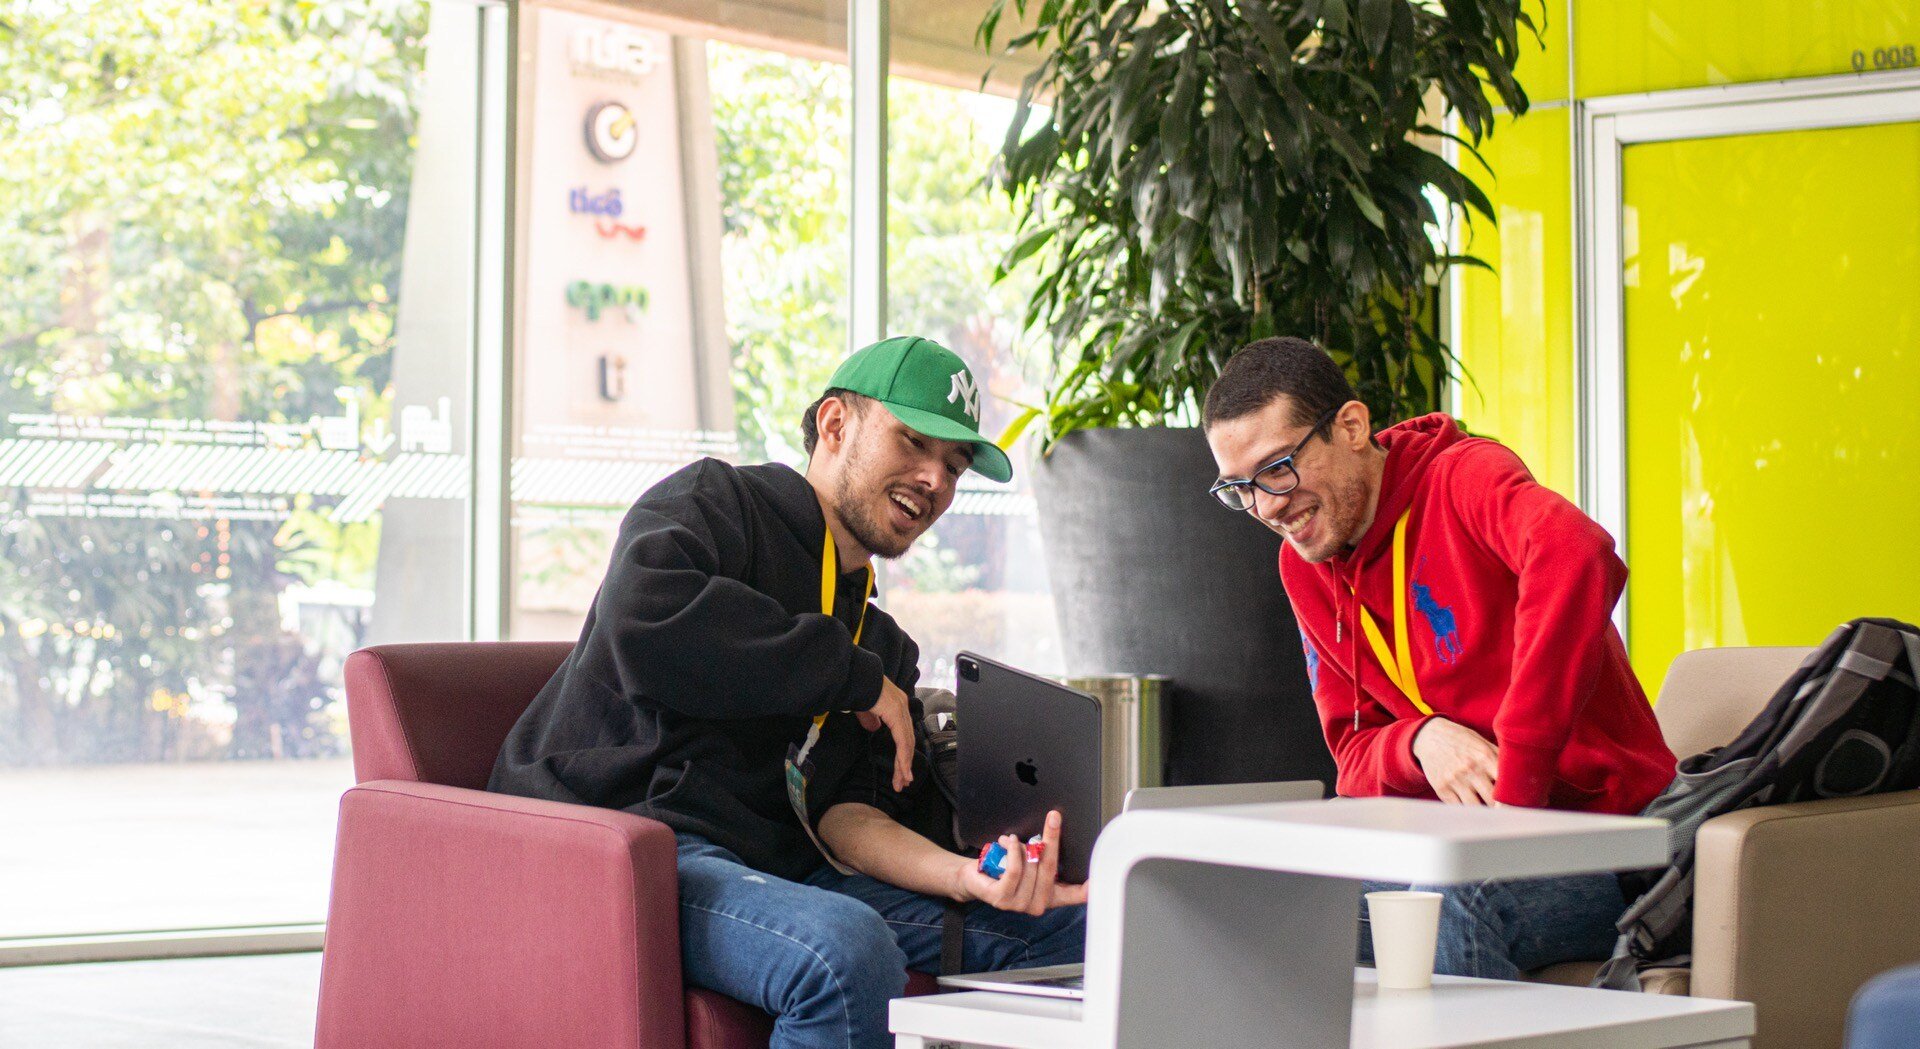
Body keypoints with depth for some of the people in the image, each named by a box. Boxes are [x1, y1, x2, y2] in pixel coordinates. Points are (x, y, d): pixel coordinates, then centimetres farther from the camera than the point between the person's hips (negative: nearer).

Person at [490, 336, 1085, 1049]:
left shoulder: (883, 645, 25)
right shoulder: (713, 502, 6)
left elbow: (846, 812, 7)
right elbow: (646, 624, -19)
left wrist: (966, 878, -16)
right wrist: (854, 679, -9)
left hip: (776, 871, 6)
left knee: (1066, 924, -9)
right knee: (848, 950, -35)